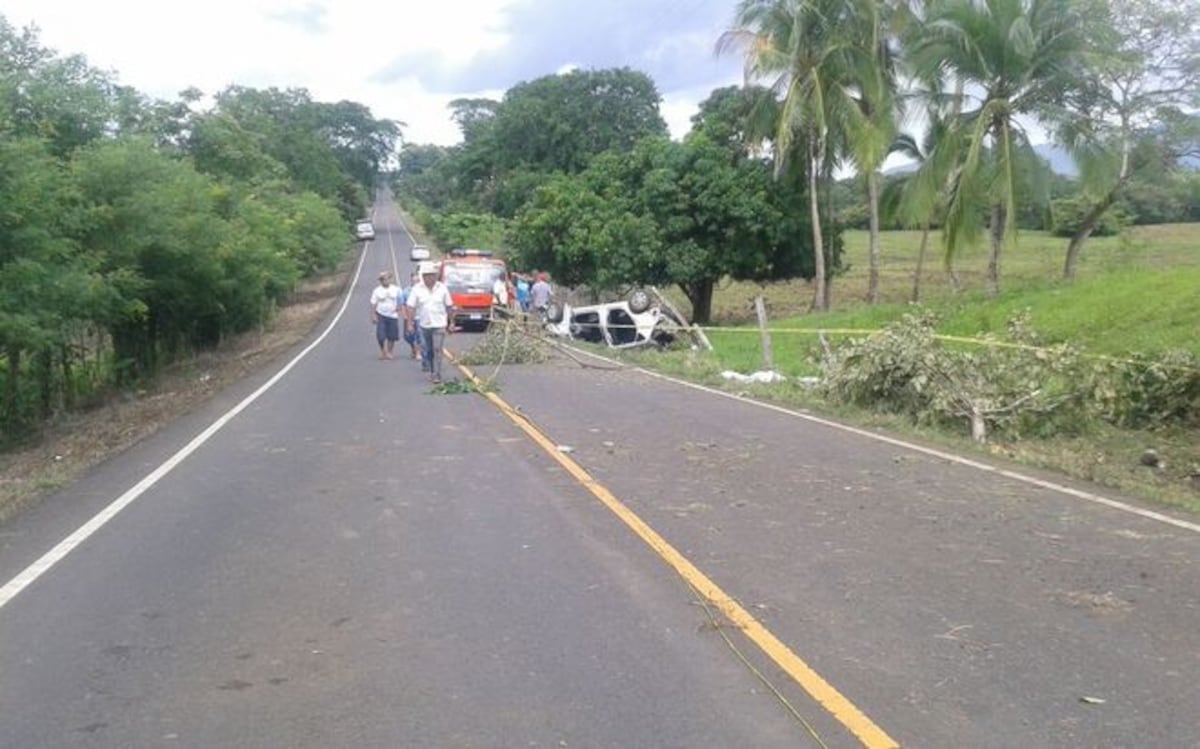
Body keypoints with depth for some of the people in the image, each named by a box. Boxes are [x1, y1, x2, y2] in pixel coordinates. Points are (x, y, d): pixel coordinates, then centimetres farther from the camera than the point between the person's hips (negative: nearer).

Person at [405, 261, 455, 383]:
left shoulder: (442, 288, -1)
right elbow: (410, 307, -6)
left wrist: (450, 323, 4)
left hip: (439, 325, -2)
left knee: (437, 350, -10)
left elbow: (449, 307, 5)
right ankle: (432, 372, 27)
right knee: (427, 351, 12)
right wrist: (409, 323, -13)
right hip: (424, 325, 2)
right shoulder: (417, 289, -3)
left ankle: (437, 375, -8)